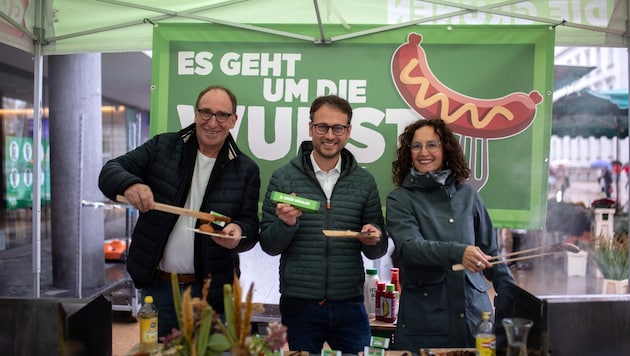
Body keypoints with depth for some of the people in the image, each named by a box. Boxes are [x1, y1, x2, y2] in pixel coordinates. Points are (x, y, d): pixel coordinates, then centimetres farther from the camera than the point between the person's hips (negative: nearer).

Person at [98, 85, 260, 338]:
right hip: (157, 287, 1)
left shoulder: (246, 170, 0)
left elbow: (250, 226, 0)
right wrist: (129, 184, -26)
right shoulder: (161, 147, 1)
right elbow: (110, 171, -3)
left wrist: (238, 232, -24)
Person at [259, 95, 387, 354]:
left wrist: (374, 240, -14)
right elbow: (269, 246, 0)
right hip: (299, 305, -1)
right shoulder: (283, 178, -2)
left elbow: (377, 251, 8)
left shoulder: (364, 181, 3)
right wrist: (285, 224, -20)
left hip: (350, 306, 1)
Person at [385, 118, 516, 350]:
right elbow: (409, 247, -17)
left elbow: (489, 251, 15)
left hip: (474, 313, 3)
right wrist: (457, 252, -32)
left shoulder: (467, 195, 9)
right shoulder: (400, 199, -1)